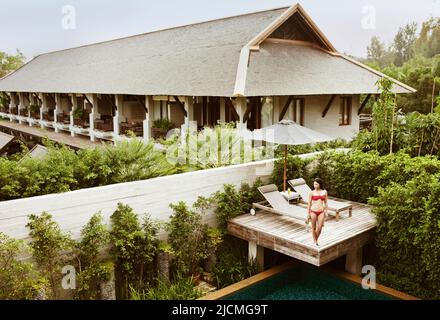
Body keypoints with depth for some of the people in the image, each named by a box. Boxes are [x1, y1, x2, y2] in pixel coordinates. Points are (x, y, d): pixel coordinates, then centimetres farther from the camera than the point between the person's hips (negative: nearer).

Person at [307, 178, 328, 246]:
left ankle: (316, 240, 26)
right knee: (314, 227, 8)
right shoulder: (312, 192, -4)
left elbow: (326, 202, 11)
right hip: (313, 211, -2)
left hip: (321, 212, 2)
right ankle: (315, 242, 23)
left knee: (320, 228, 1)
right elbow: (309, 203, 0)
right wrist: (308, 213, 0)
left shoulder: (324, 192, 3)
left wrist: (326, 211, 7)